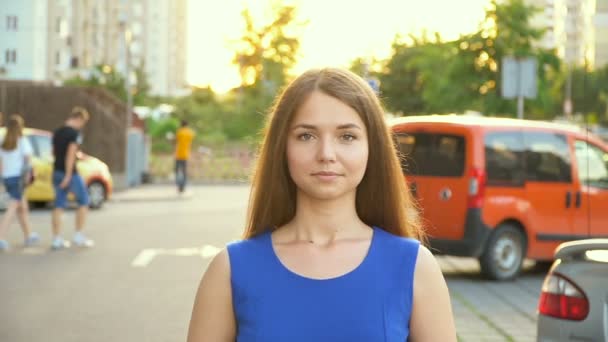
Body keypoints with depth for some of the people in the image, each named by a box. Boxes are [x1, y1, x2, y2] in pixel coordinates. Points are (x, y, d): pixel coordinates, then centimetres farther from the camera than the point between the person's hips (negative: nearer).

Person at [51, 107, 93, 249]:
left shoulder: (57, 132, 12)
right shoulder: (75, 133, -12)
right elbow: (70, 154, -20)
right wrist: (68, 175, -20)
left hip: (57, 172, 7)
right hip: (70, 173, -7)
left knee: (59, 205, 8)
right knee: (83, 201, 8)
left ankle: (56, 239, 6)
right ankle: (79, 236, 7)